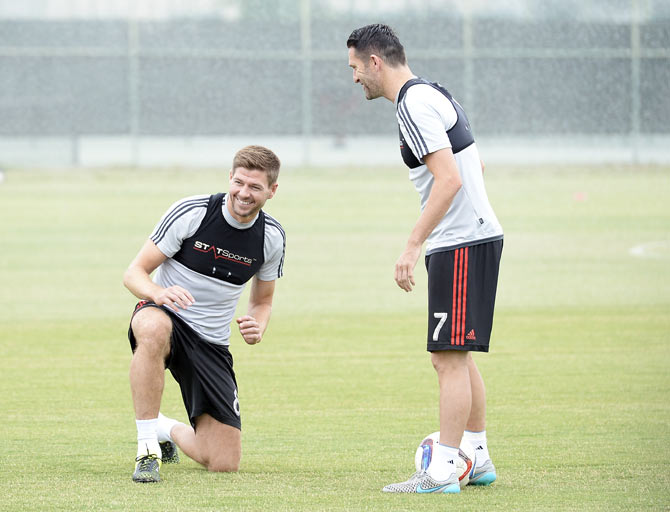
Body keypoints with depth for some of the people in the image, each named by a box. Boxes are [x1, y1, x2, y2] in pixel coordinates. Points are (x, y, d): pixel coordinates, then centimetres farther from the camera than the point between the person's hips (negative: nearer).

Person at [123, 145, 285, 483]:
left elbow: (262, 300, 14)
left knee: (225, 463, -4)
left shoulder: (272, 237, -2)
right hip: (165, 316, -4)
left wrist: (257, 328, -9)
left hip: (211, 344, 4)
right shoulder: (191, 212, -14)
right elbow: (134, 273, -11)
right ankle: (147, 448, -33)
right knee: (154, 329, -45)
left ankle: (167, 429, 32)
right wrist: (158, 292, -34)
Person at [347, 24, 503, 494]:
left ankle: (443, 471, -9)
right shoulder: (434, 94, 16)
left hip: (461, 244, -10)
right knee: (454, 357, 15)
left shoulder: (414, 105, -14)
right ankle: (478, 459, 20)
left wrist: (413, 246, -23)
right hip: (471, 239, 10)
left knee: (450, 357, -9)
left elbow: (449, 179, -23)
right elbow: (474, 166, 25)